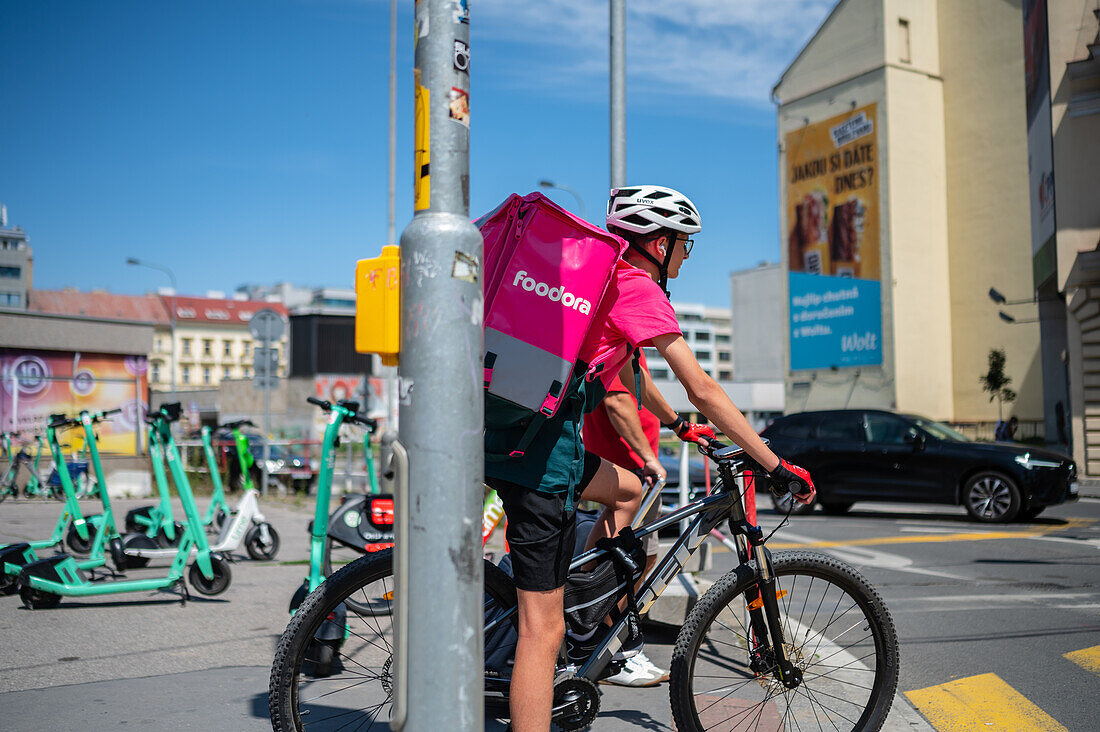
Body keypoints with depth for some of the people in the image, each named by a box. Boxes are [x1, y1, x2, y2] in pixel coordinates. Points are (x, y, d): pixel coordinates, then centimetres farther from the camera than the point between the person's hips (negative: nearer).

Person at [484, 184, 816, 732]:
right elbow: (703, 391, -7)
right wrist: (777, 468, -1)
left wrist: (679, 426, 47)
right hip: (537, 441, -10)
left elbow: (626, 372, 36)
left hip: (501, 425, 10)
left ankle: (571, 613, 26)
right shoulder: (638, 287, -5)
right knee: (543, 630, -7)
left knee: (627, 490, 29)